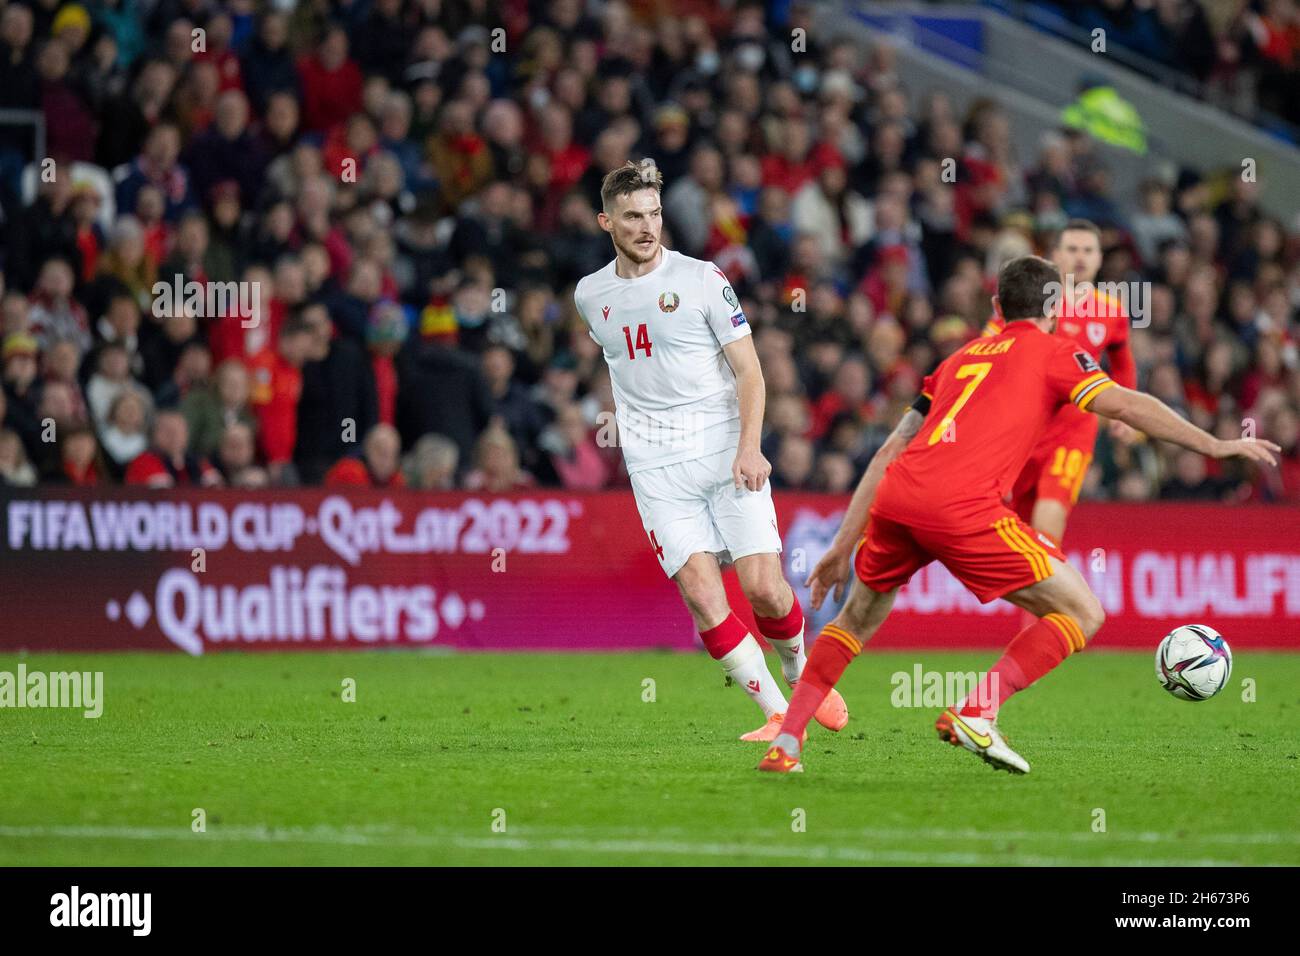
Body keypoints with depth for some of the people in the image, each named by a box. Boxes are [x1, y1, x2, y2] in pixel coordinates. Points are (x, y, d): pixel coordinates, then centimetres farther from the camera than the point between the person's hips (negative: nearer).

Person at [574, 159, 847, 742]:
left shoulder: (702, 279, -2)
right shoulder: (590, 295, 9)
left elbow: (749, 371, -3)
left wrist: (749, 446, -15)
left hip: (728, 456, -2)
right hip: (657, 470, 2)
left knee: (764, 589, -10)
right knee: (702, 597, -13)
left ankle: (799, 674, 21)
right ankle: (776, 714, -4)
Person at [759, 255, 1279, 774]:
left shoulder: (961, 357, 30)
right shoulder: (1051, 351, 15)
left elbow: (890, 452, 27)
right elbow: (1122, 404, -2)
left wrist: (843, 546, 29)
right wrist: (1213, 445, 0)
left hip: (895, 498, 6)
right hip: (963, 508, -6)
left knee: (858, 619, 30)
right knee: (1082, 613, 5)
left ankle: (784, 742, 19)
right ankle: (974, 712, -8)